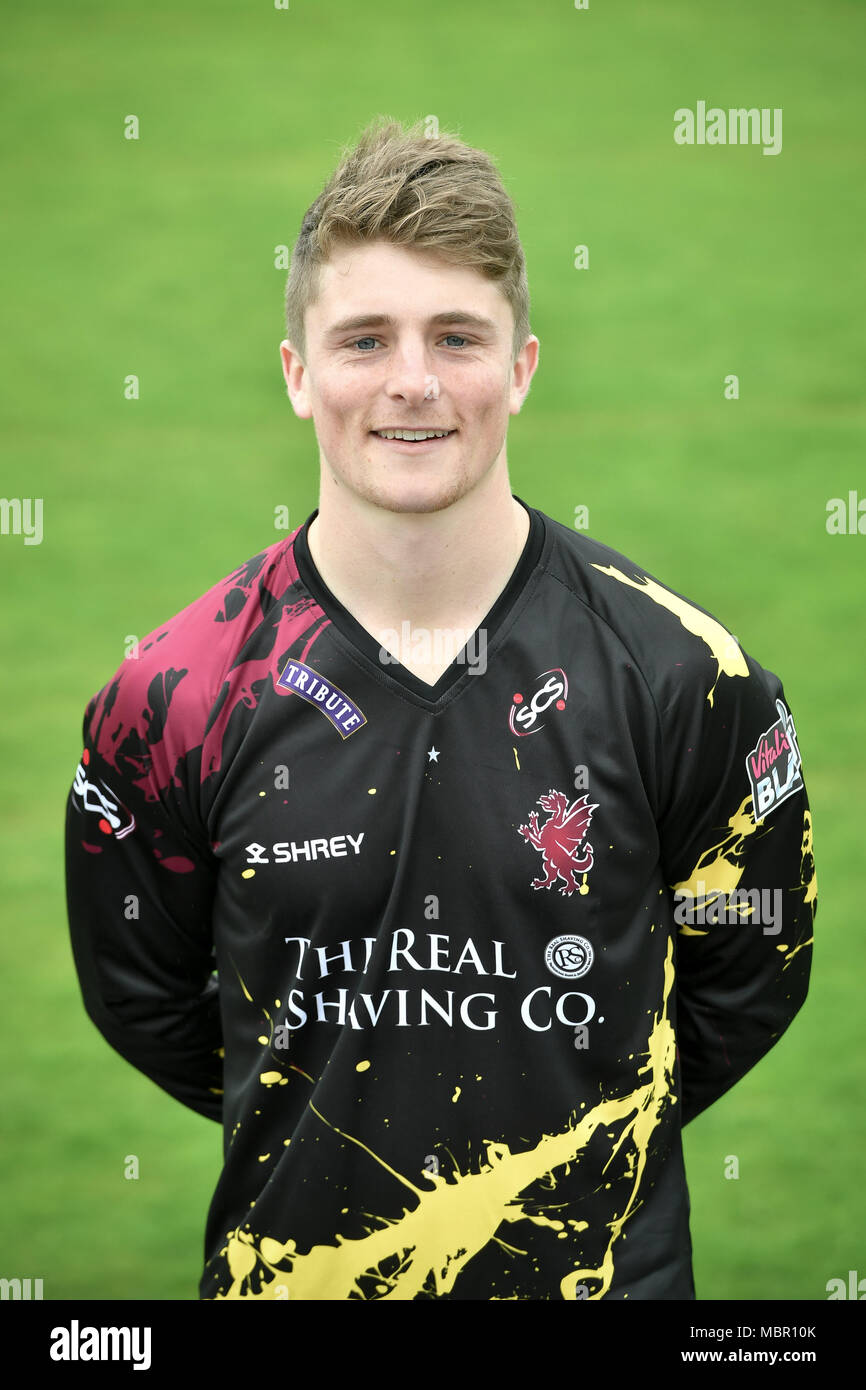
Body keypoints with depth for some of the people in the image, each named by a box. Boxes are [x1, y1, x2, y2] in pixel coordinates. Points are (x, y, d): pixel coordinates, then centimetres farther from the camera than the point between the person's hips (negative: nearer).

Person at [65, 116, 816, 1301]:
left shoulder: (680, 672, -10)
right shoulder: (179, 694, -10)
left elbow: (749, 974, 2)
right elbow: (143, 1000, 3)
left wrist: (584, 1138, 2)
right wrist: (334, 1141, 4)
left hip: (601, 1263, 0)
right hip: (290, 1263, 1)